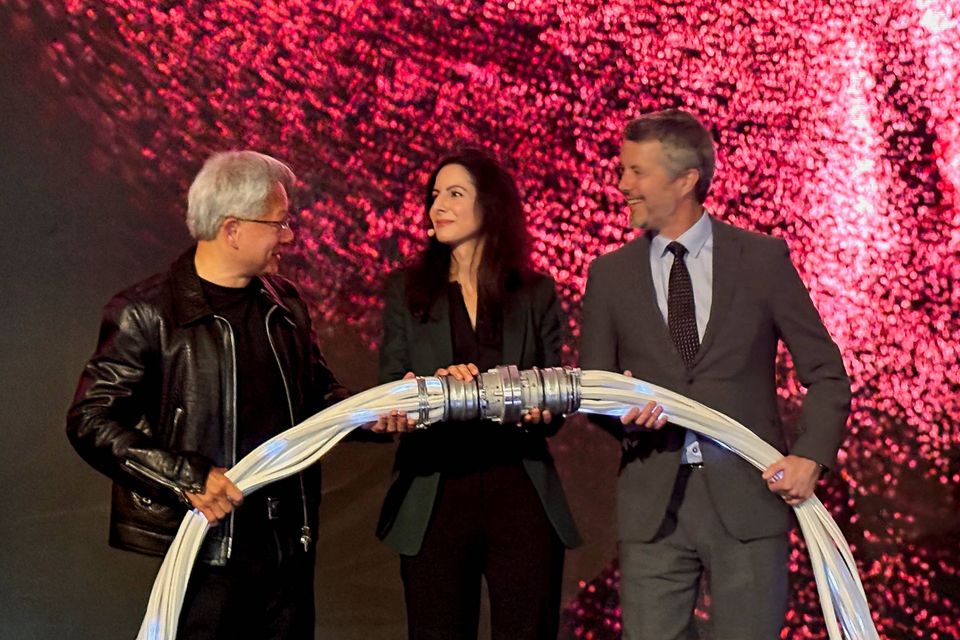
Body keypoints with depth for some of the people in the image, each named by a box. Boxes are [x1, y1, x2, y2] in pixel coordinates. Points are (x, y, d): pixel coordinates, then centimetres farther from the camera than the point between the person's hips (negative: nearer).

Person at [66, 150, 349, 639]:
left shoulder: (283, 302, 12)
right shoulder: (148, 313, -9)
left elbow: (317, 391, 23)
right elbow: (90, 421, -11)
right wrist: (186, 478, -19)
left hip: (289, 544, 6)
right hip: (208, 553, -6)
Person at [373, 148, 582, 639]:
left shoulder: (536, 293, 8)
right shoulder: (406, 289, 8)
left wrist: (542, 410, -15)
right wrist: (435, 384, -18)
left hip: (522, 496, 0)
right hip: (435, 497, 0)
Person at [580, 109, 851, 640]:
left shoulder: (762, 258, 3)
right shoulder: (610, 274, 9)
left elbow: (826, 372, 5)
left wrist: (810, 456, -10)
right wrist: (623, 410, -10)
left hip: (747, 496, -1)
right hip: (653, 506, 2)